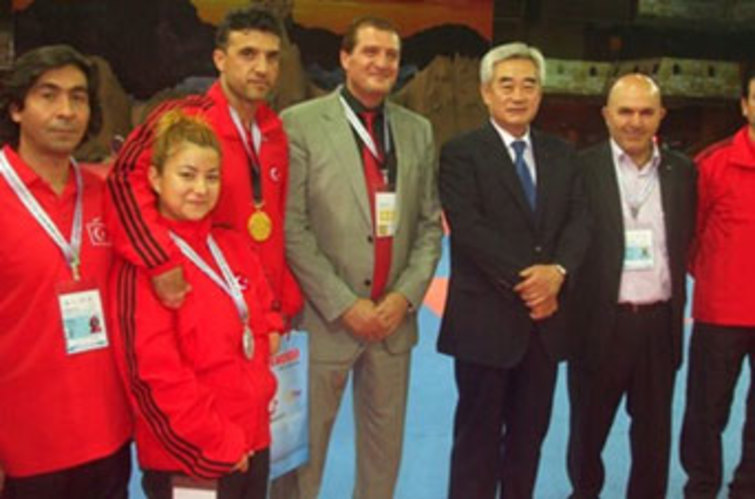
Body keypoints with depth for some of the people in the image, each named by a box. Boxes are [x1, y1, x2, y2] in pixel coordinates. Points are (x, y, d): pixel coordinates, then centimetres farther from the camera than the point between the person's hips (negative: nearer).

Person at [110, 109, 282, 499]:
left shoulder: (235, 248, 6)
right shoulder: (141, 267, -15)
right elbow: (156, 375, -18)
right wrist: (217, 443, -13)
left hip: (253, 441, 7)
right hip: (190, 458, -6)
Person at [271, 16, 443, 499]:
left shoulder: (418, 130, 9)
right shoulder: (301, 123, -6)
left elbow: (430, 224, 9)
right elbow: (291, 228, -10)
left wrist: (405, 296, -5)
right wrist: (344, 305, -14)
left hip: (394, 317, 4)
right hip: (324, 318, -4)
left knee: (386, 446, 17)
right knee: (304, 448, 9)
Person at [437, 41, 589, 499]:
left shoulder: (561, 154, 12)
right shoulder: (461, 152, -4)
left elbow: (579, 220, 3)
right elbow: (468, 228, -15)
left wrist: (557, 271, -15)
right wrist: (523, 281, -17)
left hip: (546, 317, 5)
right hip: (487, 318, -5)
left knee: (531, 433, 15)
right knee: (478, 436, 6)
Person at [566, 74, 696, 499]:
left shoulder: (682, 171, 5)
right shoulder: (582, 168, -6)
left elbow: (687, 241, 9)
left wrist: (676, 300, 3)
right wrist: (570, 302, -9)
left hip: (660, 322, 3)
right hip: (601, 320, -2)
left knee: (654, 429, 15)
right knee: (589, 425, 16)